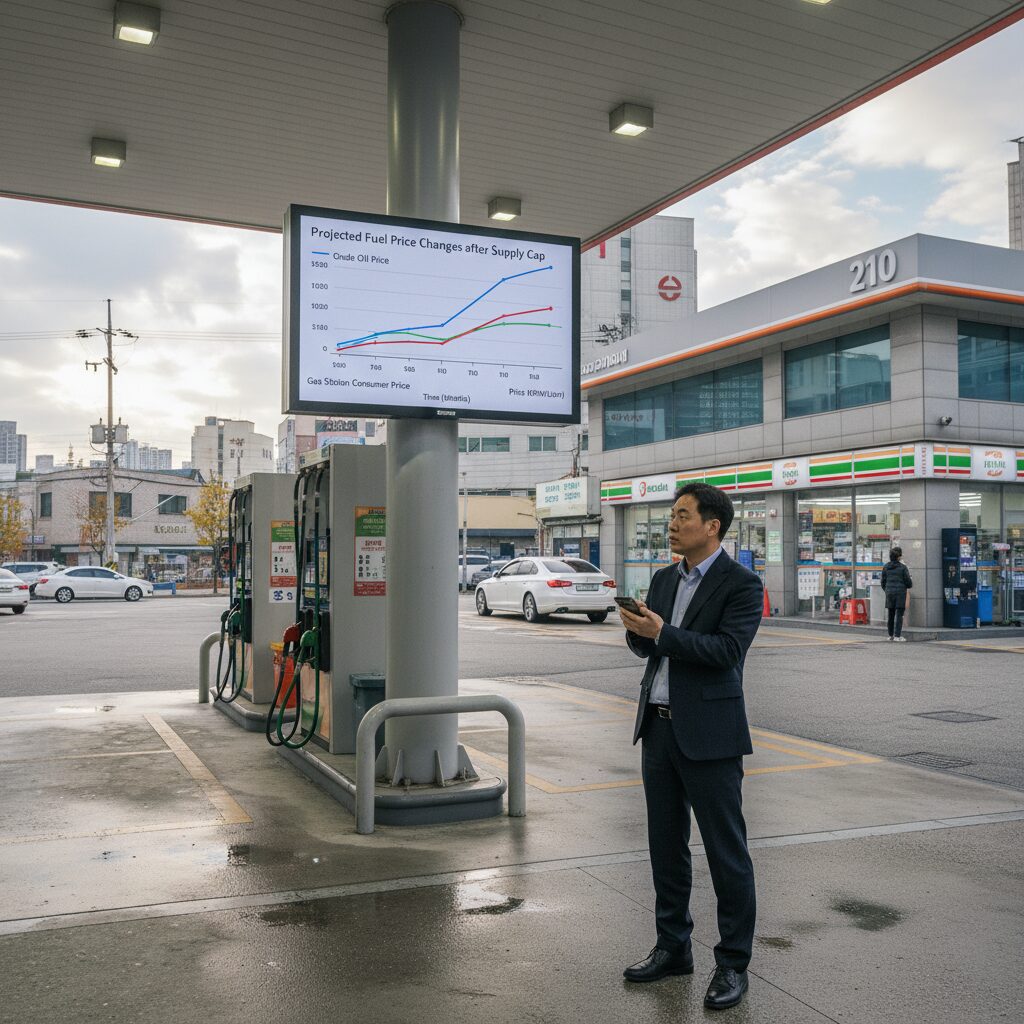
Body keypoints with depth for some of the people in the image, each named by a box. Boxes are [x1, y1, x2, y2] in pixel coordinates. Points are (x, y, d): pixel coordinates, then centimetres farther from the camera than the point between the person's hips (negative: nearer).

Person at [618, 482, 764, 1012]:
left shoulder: (741, 584, -10)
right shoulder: (664, 579, 12)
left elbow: (727, 650, -20)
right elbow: (646, 649, 13)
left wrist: (662, 632, -24)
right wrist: (637, 628, -8)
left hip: (708, 734, -7)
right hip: (658, 727, 7)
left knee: (727, 853, 3)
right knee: (666, 846, 16)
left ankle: (732, 964, 16)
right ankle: (673, 947, 31)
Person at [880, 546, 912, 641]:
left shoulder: (886, 567, 5)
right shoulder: (903, 567, -8)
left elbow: (883, 581, 9)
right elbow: (908, 582, -5)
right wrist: (910, 584, 18)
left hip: (889, 593, 4)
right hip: (900, 593, -4)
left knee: (891, 615, 12)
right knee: (899, 615, -3)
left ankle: (891, 635, 19)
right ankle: (898, 636, -6)